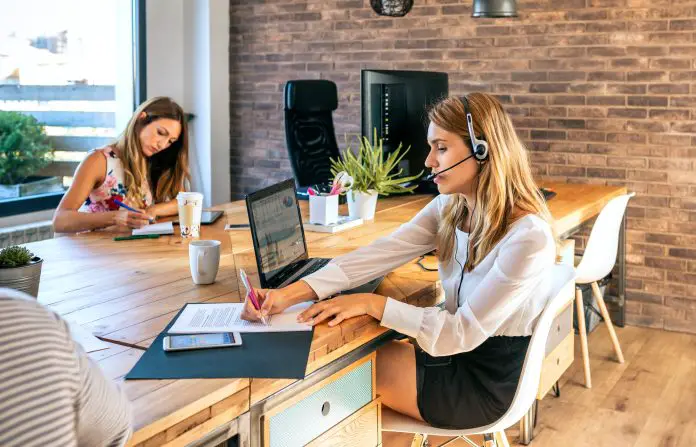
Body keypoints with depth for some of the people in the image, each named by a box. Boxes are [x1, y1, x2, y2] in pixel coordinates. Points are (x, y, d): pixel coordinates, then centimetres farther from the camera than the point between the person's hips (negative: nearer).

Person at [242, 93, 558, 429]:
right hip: (455, 350, 6)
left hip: (483, 382, -6)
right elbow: (379, 254, -12)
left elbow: (465, 332, -26)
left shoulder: (529, 237, -26)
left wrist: (372, 304, -27)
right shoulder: (450, 207, -2)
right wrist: (291, 294, -22)